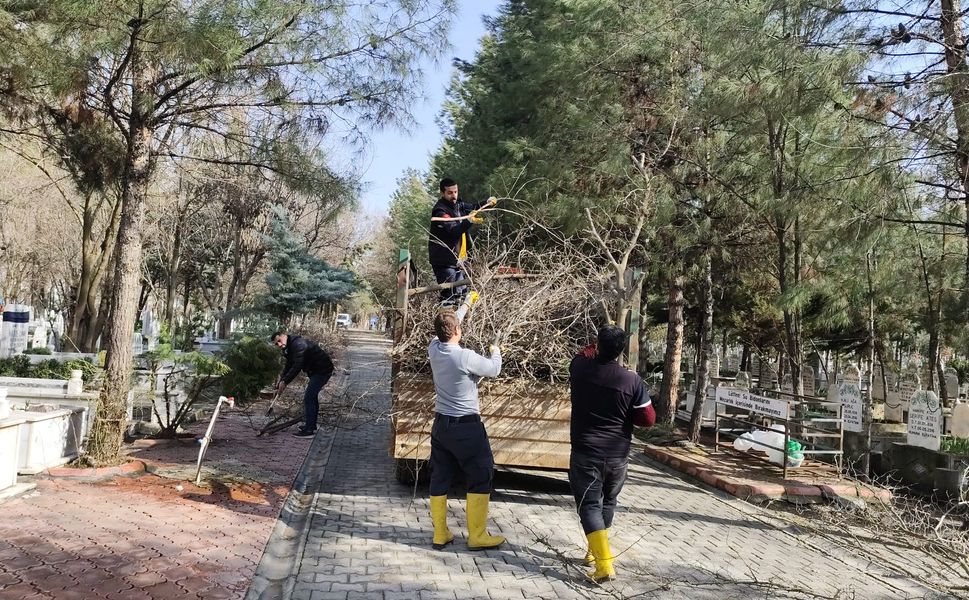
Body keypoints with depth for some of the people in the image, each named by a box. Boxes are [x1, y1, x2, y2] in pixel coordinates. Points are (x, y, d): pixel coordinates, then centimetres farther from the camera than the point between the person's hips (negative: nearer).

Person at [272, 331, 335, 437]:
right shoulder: (289, 348, 10)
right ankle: (311, 426, 33)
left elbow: (297, 367, -28)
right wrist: (281, 380, 0)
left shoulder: (298, 344, -24)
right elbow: (288, 366, 13)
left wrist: (285, 382, -23)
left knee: (308, 397, -13)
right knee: (312, 397, 20)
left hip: (322, 370, -11)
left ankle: (309, 430, -10)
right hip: (316, 370, 11)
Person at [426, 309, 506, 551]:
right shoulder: (466, 357, -21)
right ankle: (477, 536, 10)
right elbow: (494, 370, -5)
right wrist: (495, 352, 18)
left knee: (439, 479, 12)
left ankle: (440, 535, 19)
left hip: (440, 424, 7)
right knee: (480, 479, 6)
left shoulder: (434, 349, -4)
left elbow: (445, 331, 17)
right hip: (466, 426, -6)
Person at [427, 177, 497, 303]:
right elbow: (453, 230, -31)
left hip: (456, 260, 9)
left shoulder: (457, 205, 9)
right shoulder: (440, 211, -17)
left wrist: (488, 202, 10)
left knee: (462, 294, 13)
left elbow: (473, 208, 27)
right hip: (444, 262, -9)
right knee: (449, 297, -12)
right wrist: (469, 221, -47)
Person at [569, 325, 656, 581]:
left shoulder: (580, 368, -9)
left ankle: (604, 564, -11)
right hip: (617, 455, 2)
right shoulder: (632, 380, -12)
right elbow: (648, 419, -6)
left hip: (585, 452, -2)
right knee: (607, 502, 22)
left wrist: (599, 346, 22)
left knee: (589, 505, 0)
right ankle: (596, 550, 35)